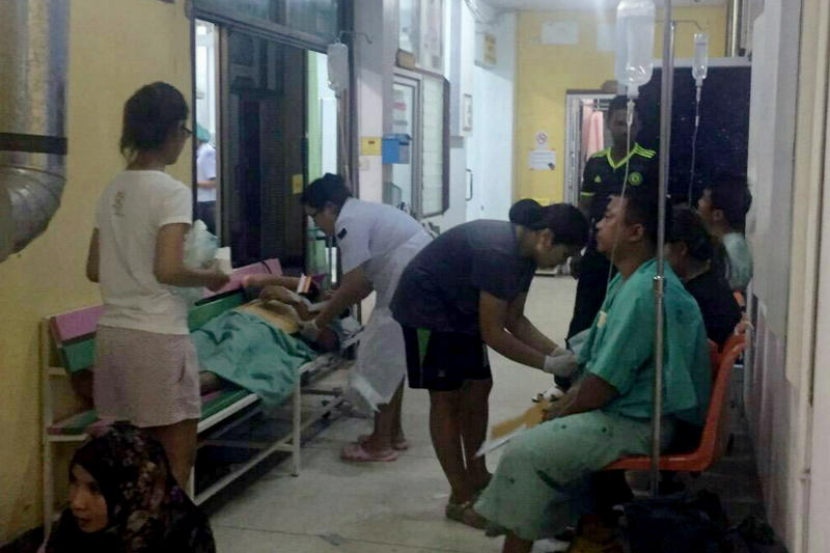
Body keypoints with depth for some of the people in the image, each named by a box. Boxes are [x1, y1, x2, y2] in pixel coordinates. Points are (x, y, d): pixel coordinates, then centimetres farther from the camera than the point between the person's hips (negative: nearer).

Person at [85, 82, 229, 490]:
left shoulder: (112, 190, 10)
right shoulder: (172, 192, -12)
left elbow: (94, 270, 15)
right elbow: (167, 270, -21)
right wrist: (209, 278, -4)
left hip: (113, 332, 8)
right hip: (158, 336, -8)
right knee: (176, 456, 3)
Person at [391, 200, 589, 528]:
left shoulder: (523, 252, -3)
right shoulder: (498, 252, -32)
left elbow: (515, 319, 5)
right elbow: (493, 333, -28)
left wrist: (557, 351, -7)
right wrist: (548, 364, -23)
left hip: (459, 310, 9)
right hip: (427, 309, -9)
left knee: (478, 389, 11)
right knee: (447, 398, -6)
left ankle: (477, 478, 25)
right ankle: (461, 499, 1)